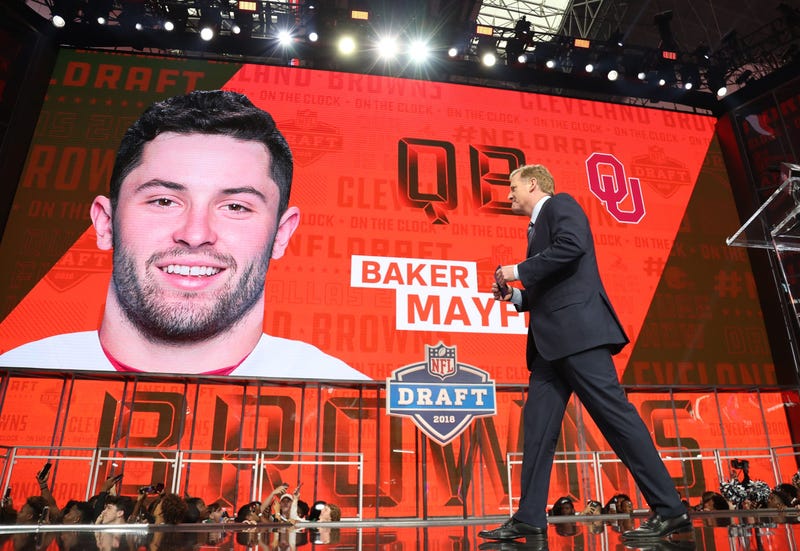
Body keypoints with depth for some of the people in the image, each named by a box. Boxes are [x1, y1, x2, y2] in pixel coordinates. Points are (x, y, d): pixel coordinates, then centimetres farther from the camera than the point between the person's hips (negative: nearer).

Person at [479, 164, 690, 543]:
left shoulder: (561, 204, 4)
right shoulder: (537, 227, 29)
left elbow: (572, 246, -18)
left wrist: (519, 270, -11)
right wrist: (515, 296, 15)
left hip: (577, 329, -10)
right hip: (551, 341, 10)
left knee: (614, 413, -8)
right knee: (537, 426, 5)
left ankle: (669, 511, 3)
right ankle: (529, 519, 10)